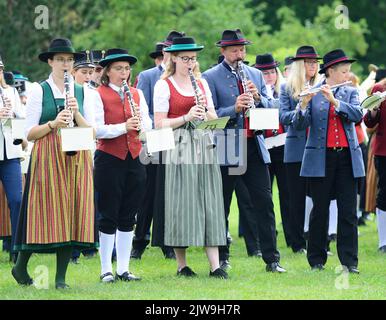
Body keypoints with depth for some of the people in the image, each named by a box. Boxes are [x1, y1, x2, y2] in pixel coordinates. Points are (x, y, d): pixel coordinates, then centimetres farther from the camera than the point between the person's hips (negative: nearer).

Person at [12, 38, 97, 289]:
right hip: (47, 157, -3)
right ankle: (20, 267, 13)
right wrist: (53, 123, -17)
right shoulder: (39, 91, 2)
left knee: (72, 215, -1)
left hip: (77, 158, 3)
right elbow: (29, 133, -2)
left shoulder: (82, 92, 12)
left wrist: (76, 114, -10)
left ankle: (61, 277, 4)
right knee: (46, 213, -5)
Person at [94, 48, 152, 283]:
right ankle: (106, 270, 4)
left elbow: (148, 126, 7)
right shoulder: (99, 95, -5)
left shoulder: (137, 94, 11)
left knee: (128, 217, 8)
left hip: (134, 159, 5)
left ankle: (124, 269, 14)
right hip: (109, 159, -5)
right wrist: (124, 127, -27)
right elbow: (97, 129, -15)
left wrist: (140, 121, -14)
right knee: (108, 216, -1)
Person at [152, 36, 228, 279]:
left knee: (209, 203, -1)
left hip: (204, 147, 5)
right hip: (179, 148, -5)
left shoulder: (201, 83, 15)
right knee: (182, 203, -4)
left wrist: (205, 110, -6)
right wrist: (187, 117, -17)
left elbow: (214, 119, 15)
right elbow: (159, 124, -7)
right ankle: (182, 265, 5)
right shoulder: (164, 85, -1)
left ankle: (215, 265, -4)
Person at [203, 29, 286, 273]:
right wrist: (234, 109, -22)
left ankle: (272, 259, 3)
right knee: (221, 207, 4)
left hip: (255, 146, 4)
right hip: (227, 149, -4)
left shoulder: (255, 75, 14)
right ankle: (221, 259, 14)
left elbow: (270, 108, 11)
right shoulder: (211, 78, -2)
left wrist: (258, 98, -8)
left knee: (264, 204, 0)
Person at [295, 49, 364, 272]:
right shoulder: (312, 93, 2)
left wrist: (334, 100, -21)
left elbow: (357, 115, -9)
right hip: (321, 159, -2)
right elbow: (300, 124, -6)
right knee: (320, 209, 4)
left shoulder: (351, 93, 10)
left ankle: (350, 261, 1)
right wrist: (304, 104, -24)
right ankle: (317, 260, 13)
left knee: (348, 211, -1)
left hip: (347, 157, 2)